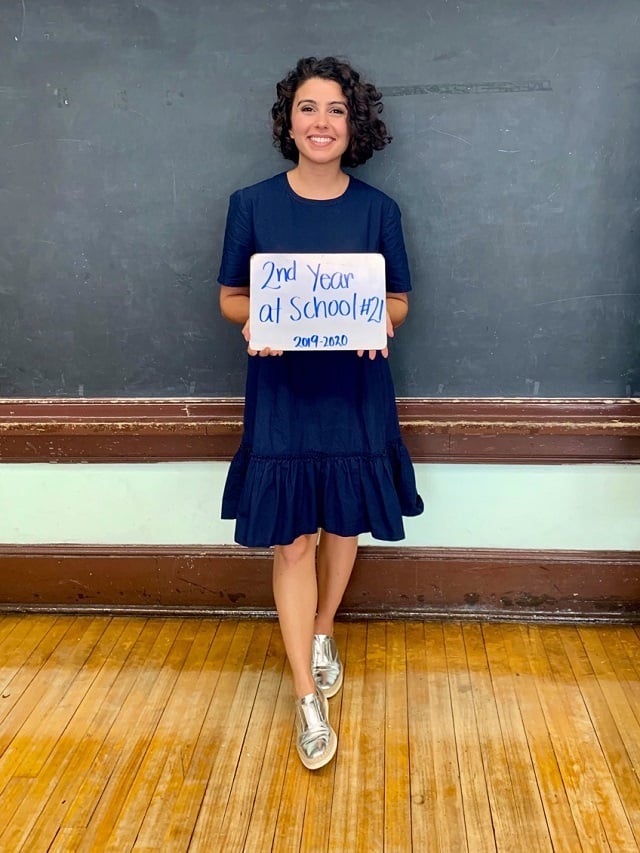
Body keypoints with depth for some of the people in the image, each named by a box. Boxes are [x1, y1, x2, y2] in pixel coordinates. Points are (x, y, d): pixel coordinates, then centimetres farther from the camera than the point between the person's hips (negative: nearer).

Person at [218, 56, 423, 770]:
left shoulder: (377, 210, 0)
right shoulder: (252, 204, -2)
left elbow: (399, 301, 6)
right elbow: (230, 297, 3)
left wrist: (379, 321, -17)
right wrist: (254, 322, -19)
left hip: (355, 390, 2)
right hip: (282, 390, -1)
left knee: (343, 526, 14)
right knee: (291, 542, 0)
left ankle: (321, 633, 42)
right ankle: (308, 699, 14)